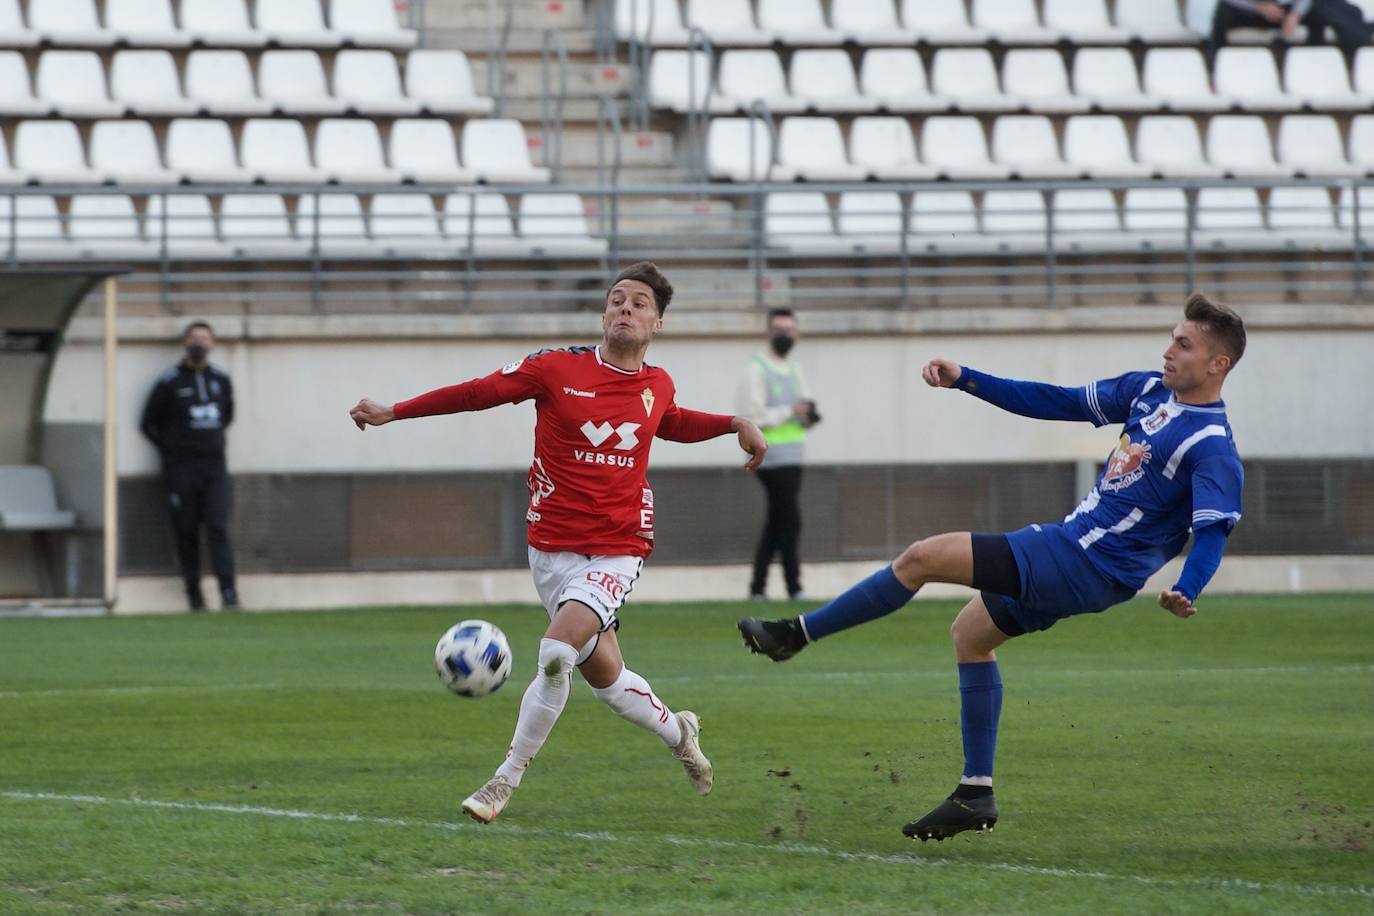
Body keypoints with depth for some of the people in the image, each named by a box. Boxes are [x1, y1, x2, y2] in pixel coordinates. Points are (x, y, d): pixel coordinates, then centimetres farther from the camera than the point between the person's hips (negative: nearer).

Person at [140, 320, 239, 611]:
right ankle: (193, 591, 10)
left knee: (218, 529, -9)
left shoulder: (221, 379, 10)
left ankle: (228, 592, -16)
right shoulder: (169, 382, -2)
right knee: (187, 531, 0)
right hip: (181, 469, -2)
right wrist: (172, 448, 2)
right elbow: (149, 424, 5)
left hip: (215, 467, 2)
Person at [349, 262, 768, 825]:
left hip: (617, 553, 0)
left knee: (556, 653, -22)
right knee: (606, 678, 8)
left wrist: (735, 424, 18)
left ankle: (508, 778, -9)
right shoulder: (558, 369, -6)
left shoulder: (658, 386, 4)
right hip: (553, 547, 0)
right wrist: (393, 413, -2)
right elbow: (479, 392, -1)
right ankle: (677, 732, 39)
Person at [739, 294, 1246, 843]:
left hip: (1085, 565, -10)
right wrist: (965, 380, 11)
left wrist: (1186, 594, -46)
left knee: (921, 558, -8)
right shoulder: (1149, 391, 9)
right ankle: (975, 796, 23)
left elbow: (1213, 531, -27)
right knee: (970, 634, 23)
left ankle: (794, 636, 5)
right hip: (1076, 545, 10)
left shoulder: (1212, 448, -19)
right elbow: (1063, 403, 16)